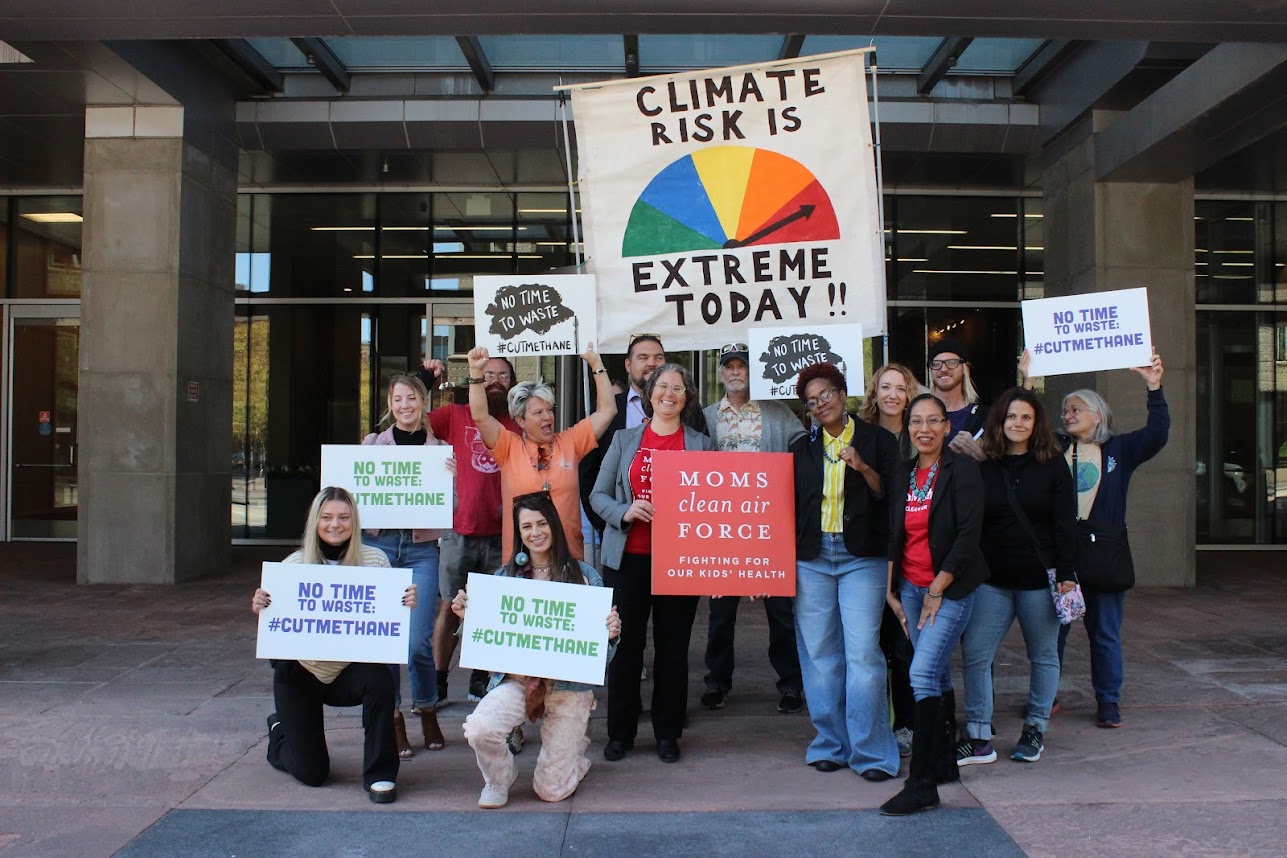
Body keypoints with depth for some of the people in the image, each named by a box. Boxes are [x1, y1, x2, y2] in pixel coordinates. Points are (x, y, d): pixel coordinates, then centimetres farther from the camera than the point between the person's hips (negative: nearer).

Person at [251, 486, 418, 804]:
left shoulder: (374, 560, -9)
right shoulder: (294, 564, -9)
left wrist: (407, 605, -27)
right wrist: (260, 608, -25)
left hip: (350, 669, 0)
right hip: (299, 672, 0)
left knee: (380, 679, -35)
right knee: (312, 774, 2)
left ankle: (380, 775, -14)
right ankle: (280, 732, 40)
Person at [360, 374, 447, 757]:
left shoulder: (439, 449, 8)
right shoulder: (372, 443, 10)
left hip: (422, 547, -1)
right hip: (379, 543, 1)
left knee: (418, 640, -6)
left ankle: (427, 711, 19)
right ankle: (392, 718, 15)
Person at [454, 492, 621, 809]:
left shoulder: (583, 575, -1)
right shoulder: (505, 576, 5)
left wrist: (610, 633, -21)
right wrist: (467, 616, -9)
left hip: (569, 683, -1)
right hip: (517, 679, 2)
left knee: (551, 791, -1)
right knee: (479, 729, -29)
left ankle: (574, 747, 36)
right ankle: (499, 778, 8)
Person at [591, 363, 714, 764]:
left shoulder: (701, 444, 9)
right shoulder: (625, 440, 9)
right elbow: (598, 495, 7)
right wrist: (624, 513, -12)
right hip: (628, 557, 0)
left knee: (673, 646, 6)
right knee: (625, 643, 3)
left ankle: (668, 733, 19)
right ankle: (620, 732, 16)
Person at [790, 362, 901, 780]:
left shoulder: (877, 440, 5)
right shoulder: (801, 448, 14)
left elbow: (891, 496, 0)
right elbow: (788, 505, 15)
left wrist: (864, 469, -16)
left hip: (862, 557, -3)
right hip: (811, 557, 3)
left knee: (862, 652, -9)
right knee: (819, 653, 4)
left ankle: (871, 752, 0)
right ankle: (830, 744, 15)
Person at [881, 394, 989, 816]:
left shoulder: (962, 469, -10)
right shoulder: (903, 474, 8)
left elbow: (968, 536, -15)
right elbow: (893, 536, 13)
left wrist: (937, 590, -14)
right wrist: (891, 592, 8)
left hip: (950, 589, -6)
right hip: (911, 588, 6)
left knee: (923, 674, -14)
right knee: (939, 675, 14)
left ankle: (922, 784, -11)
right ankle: (946, 761, 25)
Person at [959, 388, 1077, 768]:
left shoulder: (1052, 466, 1)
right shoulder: (983, 467, 5)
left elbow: (1065, 524, -2)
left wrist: (1066, 574, -8)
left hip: (1039, 579, -1)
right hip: (992, 579, 1)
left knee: (1043, 655, 10)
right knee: (974, 653, -6)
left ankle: (1035, 730, 25)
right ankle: (979, 738, 2)